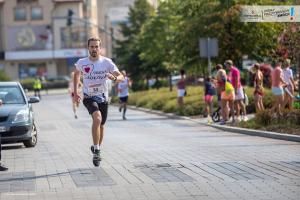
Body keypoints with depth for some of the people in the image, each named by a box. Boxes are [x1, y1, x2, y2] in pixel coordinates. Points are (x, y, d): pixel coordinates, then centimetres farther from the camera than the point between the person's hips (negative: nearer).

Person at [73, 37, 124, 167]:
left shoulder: (107, 62, -6)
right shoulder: (82, 63, -4)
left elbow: (121, 77, -8)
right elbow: (76, 74, 18)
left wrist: (114, 78, -32)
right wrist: (75, 92, 15)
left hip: (103, 98, 2)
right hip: (89, 97, -2)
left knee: (101, 125, 13)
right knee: (97, 118, -28)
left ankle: (97, 149, 37)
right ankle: (96, 150, -23)